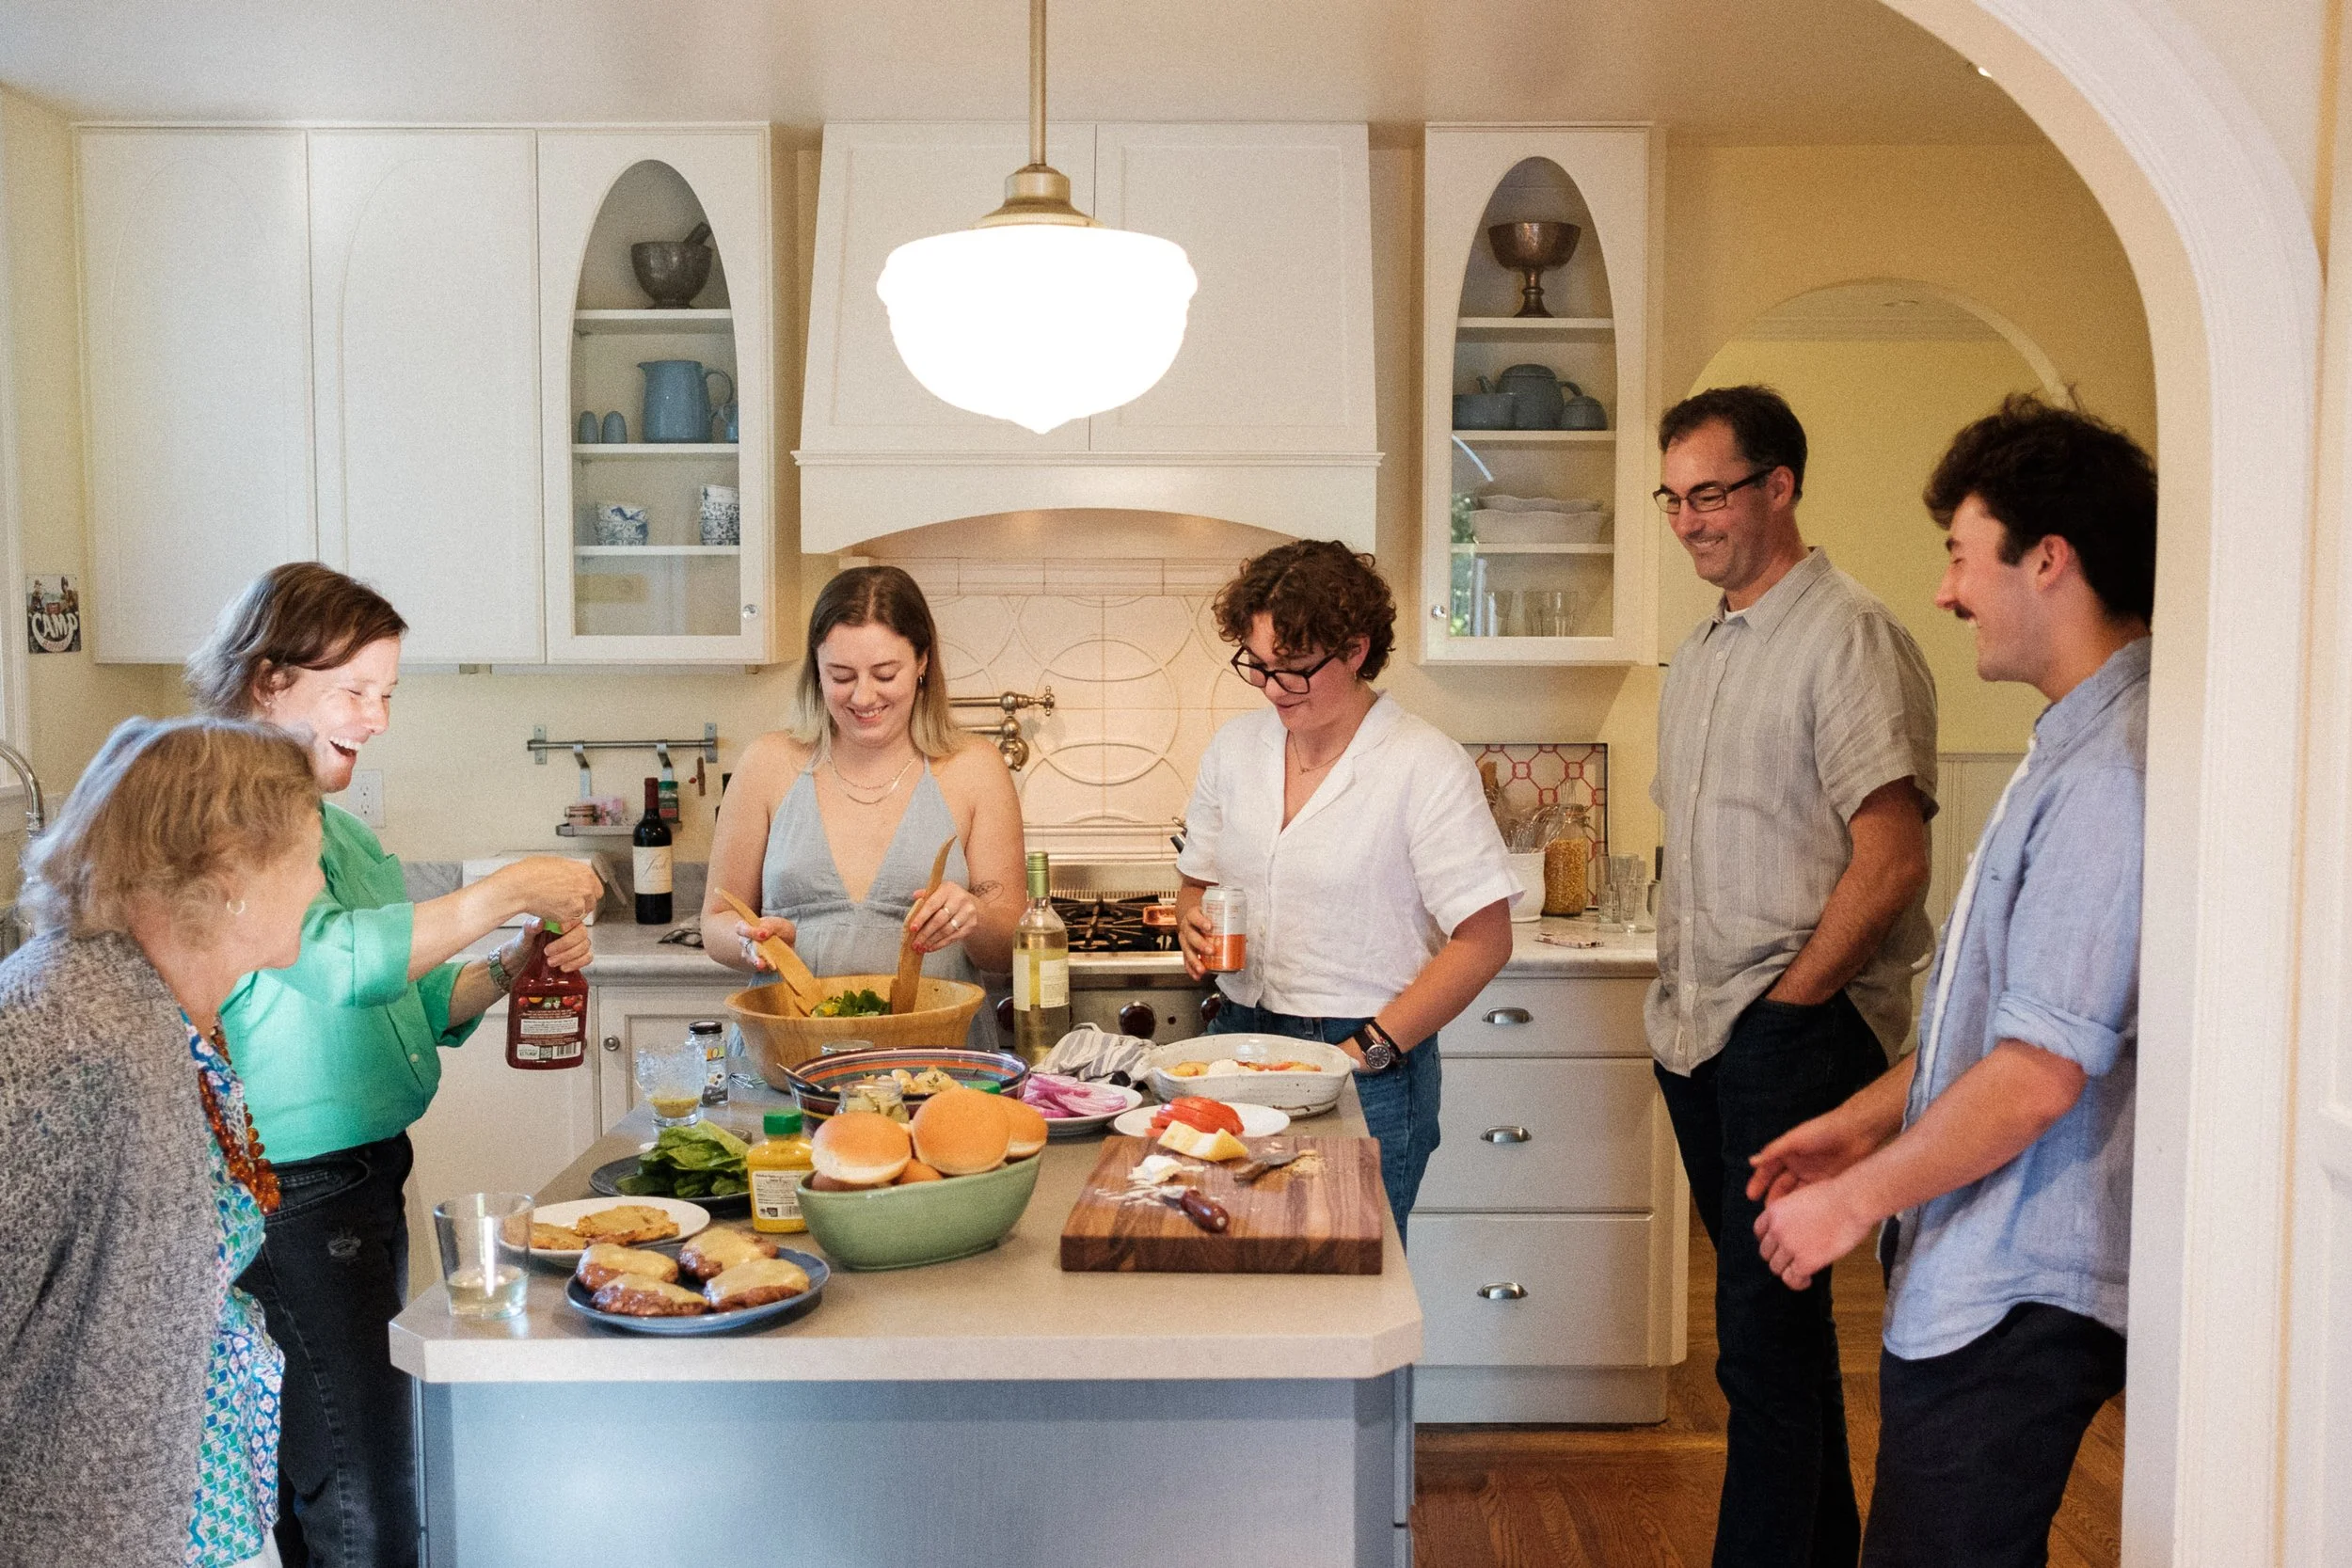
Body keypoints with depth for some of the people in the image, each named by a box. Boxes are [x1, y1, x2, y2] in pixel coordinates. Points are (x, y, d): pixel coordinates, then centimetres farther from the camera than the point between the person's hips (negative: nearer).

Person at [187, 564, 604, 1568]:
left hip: (366, 1184, 9)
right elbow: (333, 960, -27)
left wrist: (514, 968, 0)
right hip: (295, 1202, -9)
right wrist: (506, 894, -22)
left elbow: (417, 1005, 17)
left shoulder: (336, 826, 14)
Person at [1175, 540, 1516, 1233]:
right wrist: (1193, 921, -4)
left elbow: (1483, 943, -12)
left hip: (1369, 1070, -4)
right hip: (1239, 1039, 5)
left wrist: (1368, 1051, -14)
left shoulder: (1427, 767, -10)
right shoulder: (1234, 747, 7)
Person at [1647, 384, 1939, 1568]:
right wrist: (1684, 998, 13)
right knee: (1774, 1311, 17)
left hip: (1800, 1029, -8)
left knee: (1764, 1333, -6)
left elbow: (1892, 860, -17)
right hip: (1700, 1031, 8)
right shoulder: (1698, 654, 16)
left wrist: (1787, 1000, -13)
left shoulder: (1850, 637, -10)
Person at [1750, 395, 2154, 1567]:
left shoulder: (2111, 770, -22)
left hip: (2017, 1298, -10)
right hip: (1985, 1280, 10)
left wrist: (1855, 1201, -14)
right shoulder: (2078, 747, 13)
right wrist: (1870, 1119, 17)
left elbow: (2040, 1072, -24)